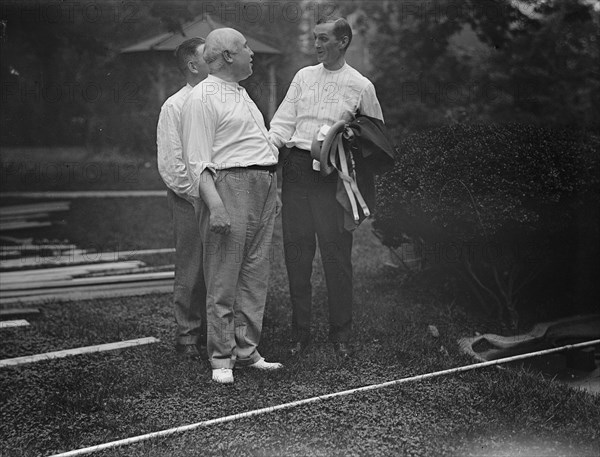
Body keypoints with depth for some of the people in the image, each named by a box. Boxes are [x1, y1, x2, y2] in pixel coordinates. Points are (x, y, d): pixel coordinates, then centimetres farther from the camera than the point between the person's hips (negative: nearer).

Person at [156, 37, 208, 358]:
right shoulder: (175, 107, -6)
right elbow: (170, 166, -7)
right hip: (188, 198, -5)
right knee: (191, 271, 0)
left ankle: (210, 331, 20)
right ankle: (187, 335, 12)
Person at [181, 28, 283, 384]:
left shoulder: (240, 93, 22)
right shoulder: (203, 97, -7)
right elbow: (198, 161, -13)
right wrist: (215, 204, -23)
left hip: (265, 184, 9)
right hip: (231, 184, -9)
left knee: (256, 274, 8)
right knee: (223, 277, -5)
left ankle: (247, 349, 14)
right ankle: (221, 357, 0)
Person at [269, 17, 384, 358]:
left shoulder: (360, 86, 3)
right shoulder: (304, 76, 13)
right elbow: (284, 120, 9)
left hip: (332, 174, -3)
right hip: (296, 167, 3)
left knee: (336, 253, -3)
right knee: (296, 250, 4)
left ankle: (341, 334, 8)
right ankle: (300, 331, 12)